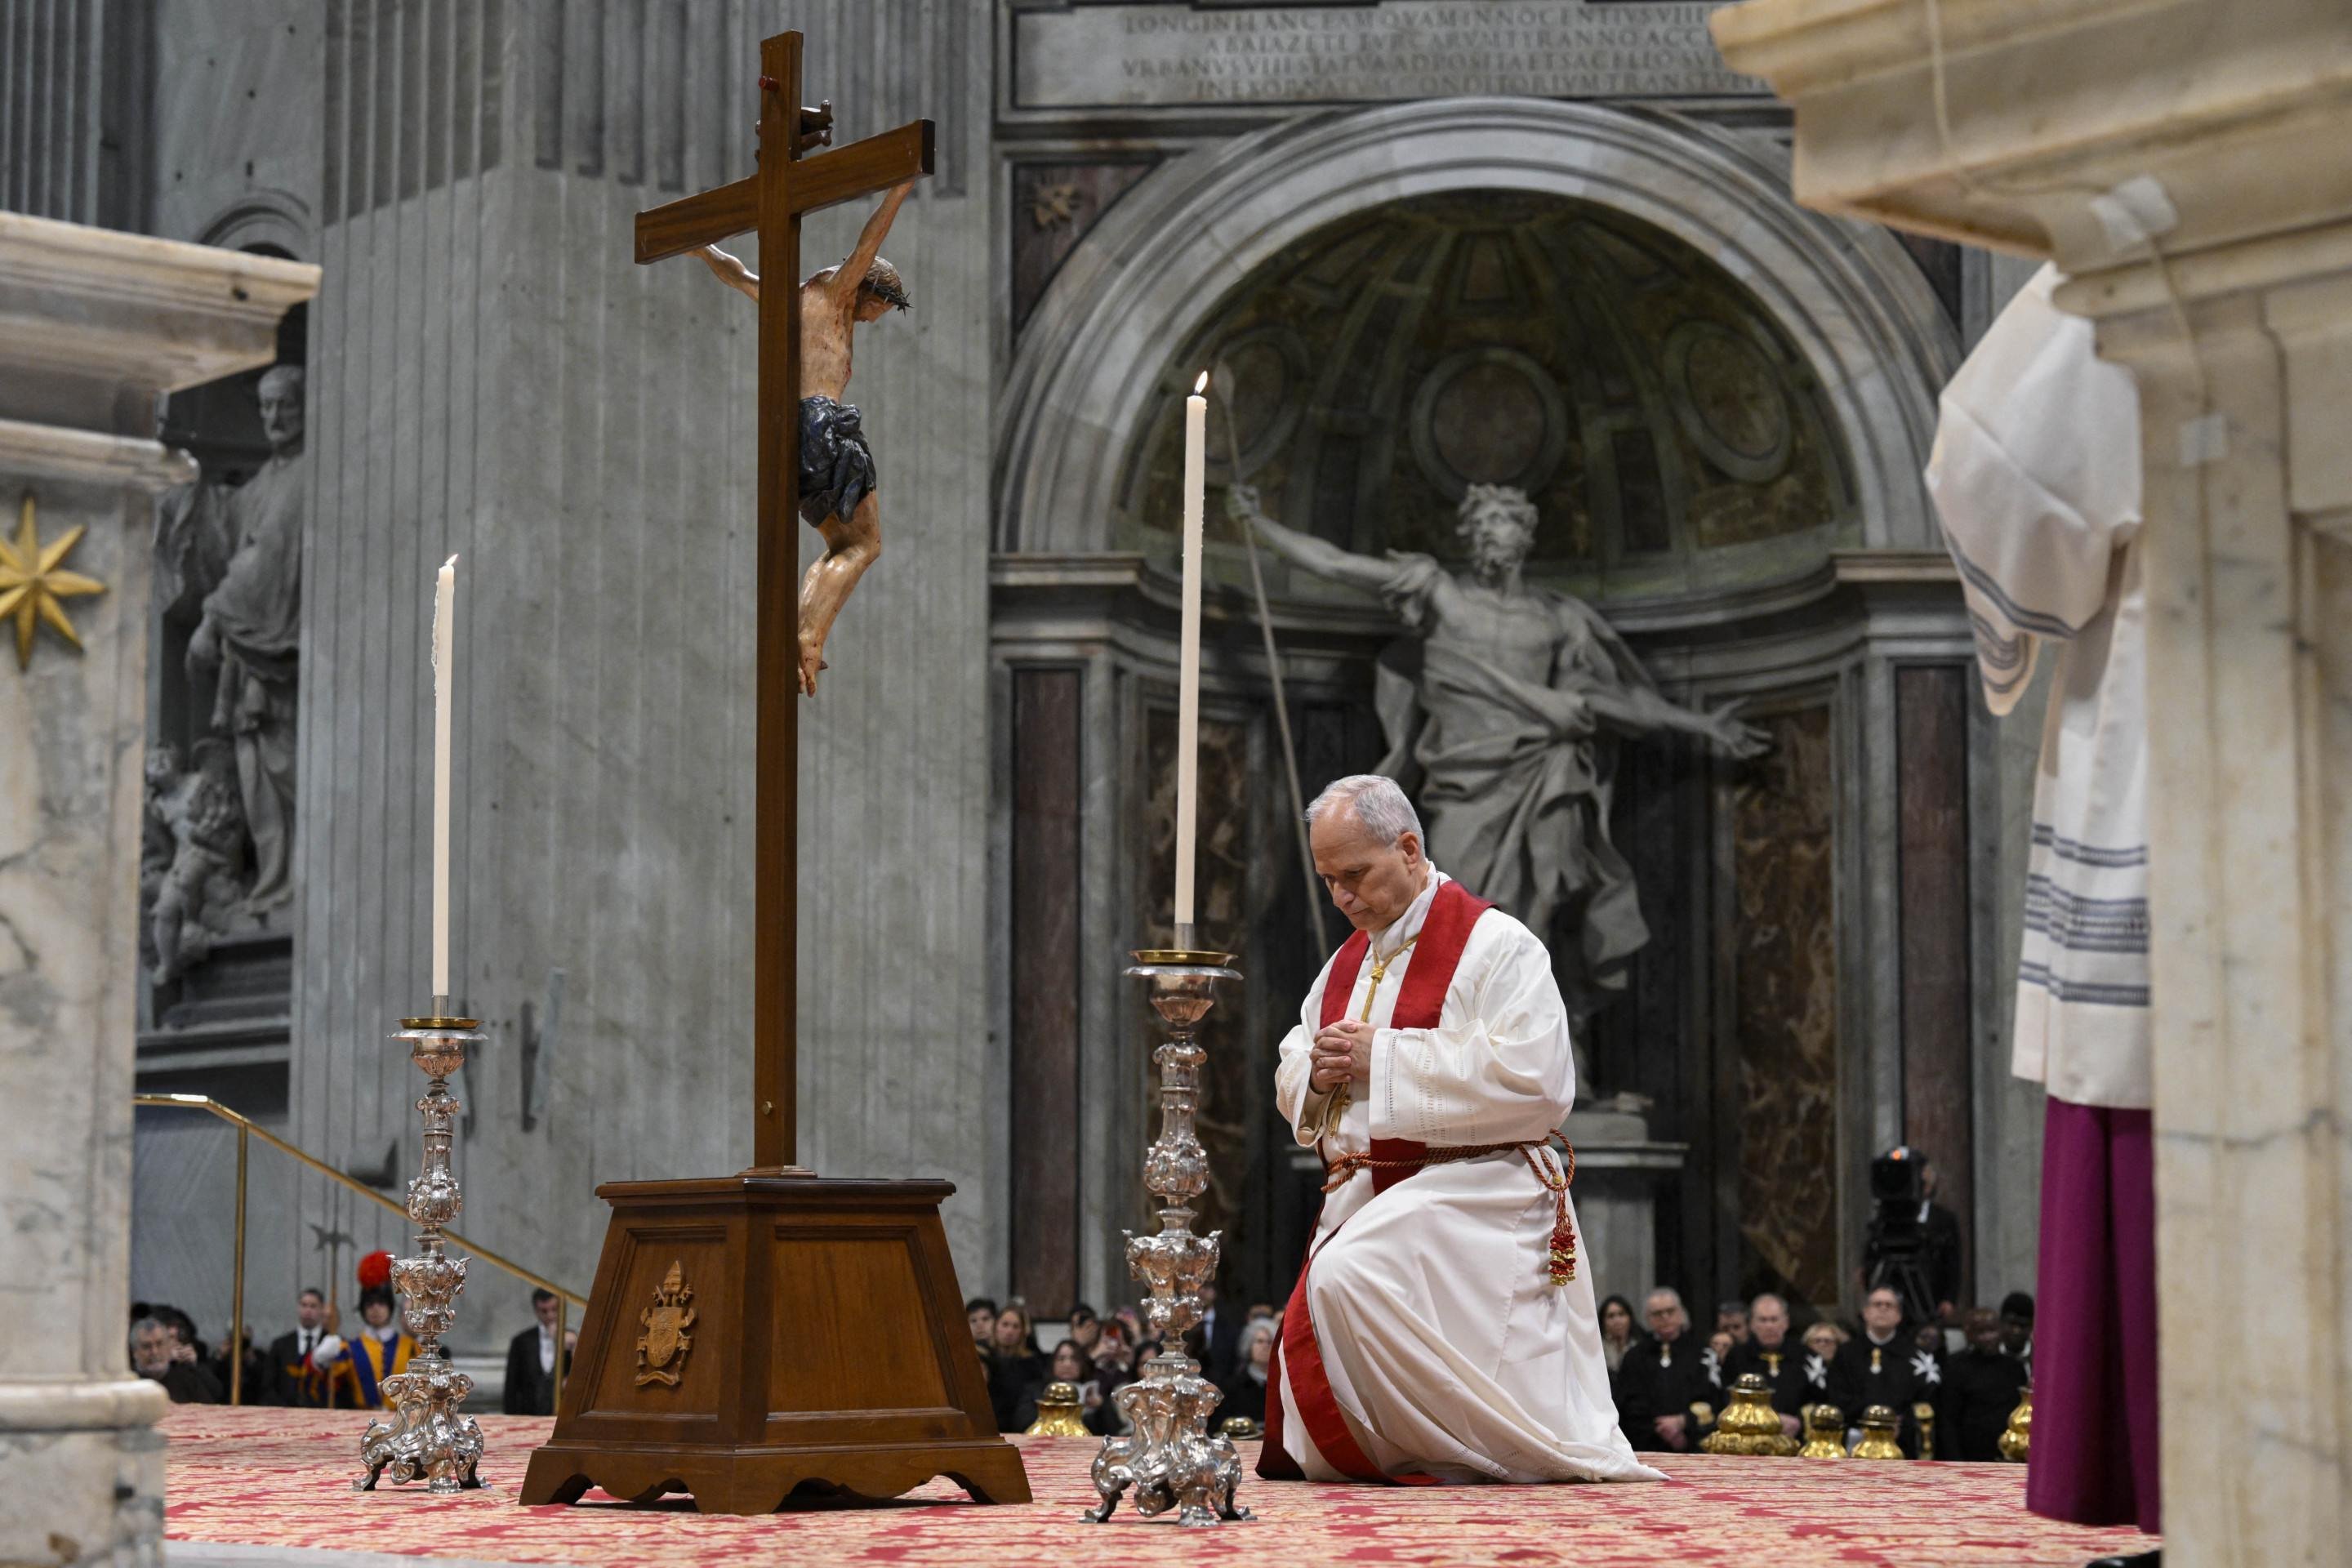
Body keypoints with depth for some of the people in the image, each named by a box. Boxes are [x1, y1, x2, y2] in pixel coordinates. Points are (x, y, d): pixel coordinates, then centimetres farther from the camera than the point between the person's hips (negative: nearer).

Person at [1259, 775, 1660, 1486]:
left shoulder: (1496, 946, -7)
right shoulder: (1347, 962, 18)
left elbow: (1536, 1079, -20)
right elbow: (1290, 1081, 23)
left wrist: (1383, 1058, -17)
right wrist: (1317, 1073, -4)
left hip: (1467, 1189, -8)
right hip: (1361, 1199, 9)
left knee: (1347, 1280, -34)